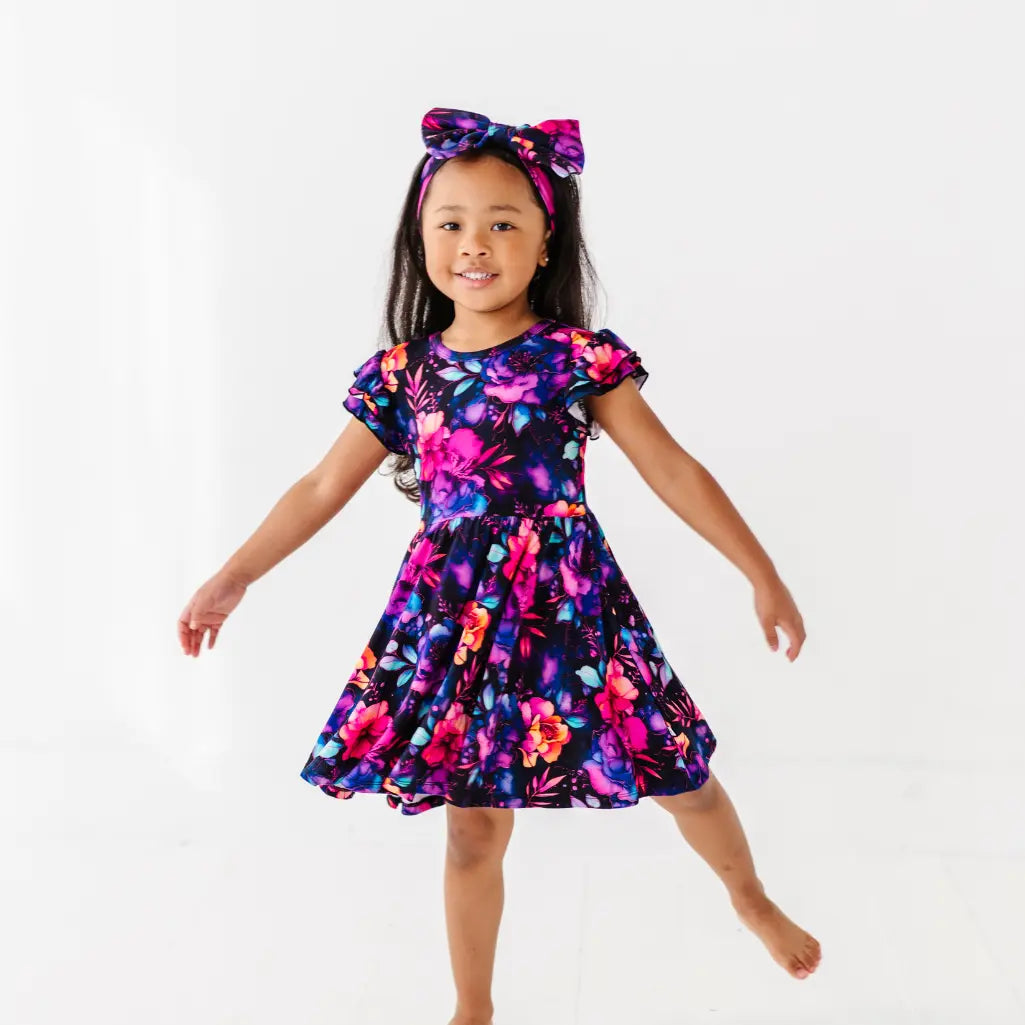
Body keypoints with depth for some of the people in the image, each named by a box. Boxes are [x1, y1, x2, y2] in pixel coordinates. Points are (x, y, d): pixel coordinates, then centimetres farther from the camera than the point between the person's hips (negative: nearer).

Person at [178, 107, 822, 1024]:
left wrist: (764, 576, -1)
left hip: (570, 608, -1)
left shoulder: (581, 358, -6)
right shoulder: (402, 371, 1)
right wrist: (232, 580, 8)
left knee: (683, 778, 12)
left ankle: (753, 901, 46)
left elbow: (674, 472, -2)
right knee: (474, 831, 10)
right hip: (455, 621, 2)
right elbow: (324, 489, 8)